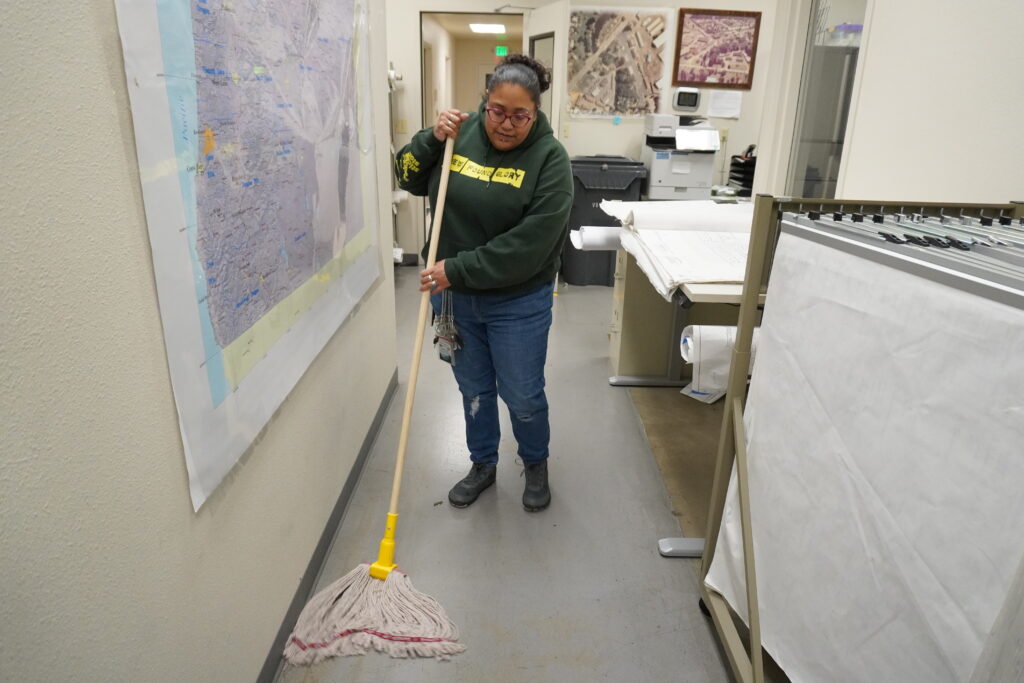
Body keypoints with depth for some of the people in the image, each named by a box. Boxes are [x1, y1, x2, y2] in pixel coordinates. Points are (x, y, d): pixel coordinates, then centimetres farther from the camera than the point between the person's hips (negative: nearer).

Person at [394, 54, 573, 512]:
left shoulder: (549, 157, -16)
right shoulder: (462, 133, -4)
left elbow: (529, 245, -23)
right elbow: (409, 178, 4)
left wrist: (458, 270, -24)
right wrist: (432, 139, -14)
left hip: (517, 303, -3)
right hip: (454, 295, 4)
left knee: (522, 395, 10)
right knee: (473, 388, 19)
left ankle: (536, 465, 39)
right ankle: (482, 464, 42)